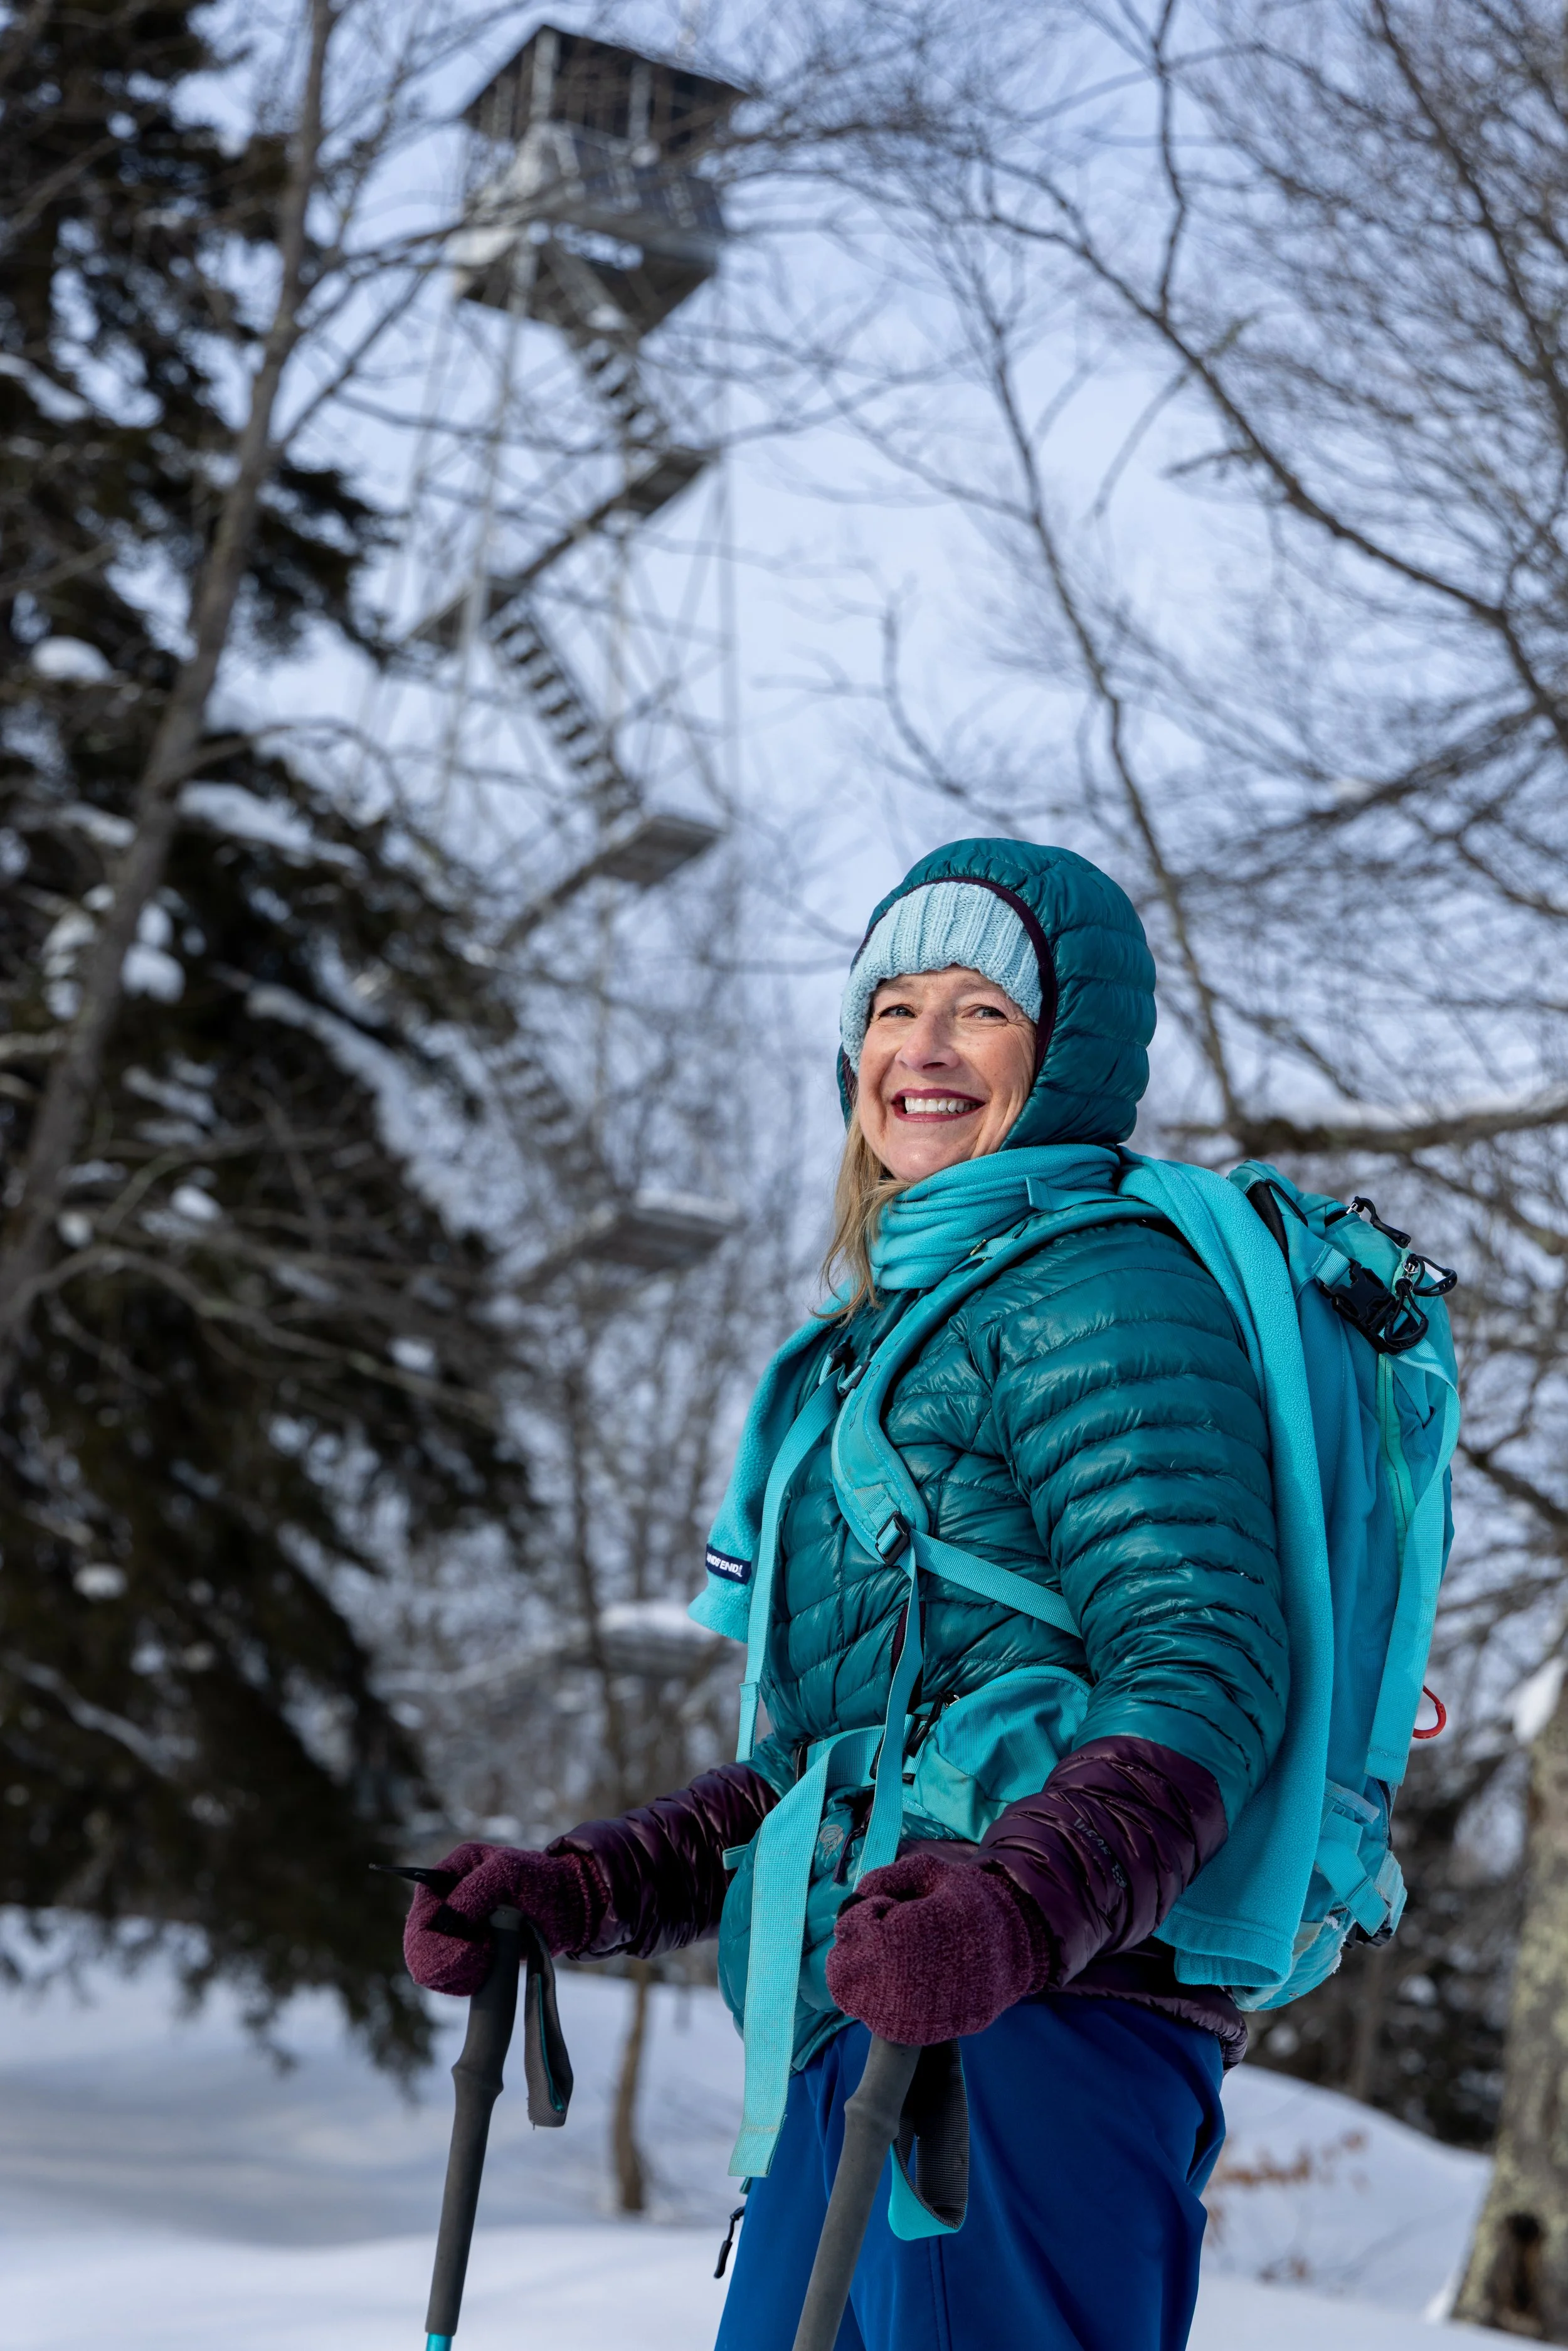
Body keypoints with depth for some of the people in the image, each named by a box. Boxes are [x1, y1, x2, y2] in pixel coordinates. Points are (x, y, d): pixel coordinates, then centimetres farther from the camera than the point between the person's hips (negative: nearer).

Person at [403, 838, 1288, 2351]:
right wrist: (576, 1894, 14)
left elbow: (1206, 1672, -14)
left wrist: (1019, 1912, -31)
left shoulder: (1101, 1288, -3)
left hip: (1043, 2021, -9)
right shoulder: (878, 1334, 24)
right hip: (859, 2029, 9)